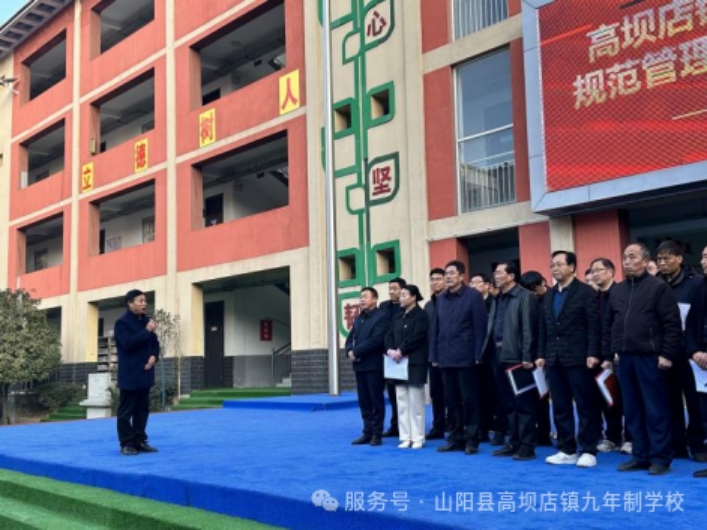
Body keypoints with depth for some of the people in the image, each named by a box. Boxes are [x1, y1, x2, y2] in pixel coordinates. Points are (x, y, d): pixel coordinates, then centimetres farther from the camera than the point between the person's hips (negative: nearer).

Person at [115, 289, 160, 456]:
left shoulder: (147, 321, 12)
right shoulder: (122, 322, -9)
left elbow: (155, 343, 17)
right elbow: (128, 343, -22)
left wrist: (154, 356, -3)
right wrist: (147, 331, -20)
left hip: (144, 373, 7)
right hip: (130, 374, -7)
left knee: (143, 409, 11)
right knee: (126, 410, -1)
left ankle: (140, 441, 18)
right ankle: (126, 443, 5)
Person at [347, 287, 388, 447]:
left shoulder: (381, 317, -6)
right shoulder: (358, 318, 18)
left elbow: (376, 340, -17)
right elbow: (350, 338, 15)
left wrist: (356, 352, -15)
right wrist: (349, 351, -6)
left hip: (374, 365, -7)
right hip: (359, 365, 7)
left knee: (376, 400, 0)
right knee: (364, 401, 9)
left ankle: (377, 434, 7)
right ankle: (367, 432, 16)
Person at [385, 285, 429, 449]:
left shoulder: (421, 315, -4)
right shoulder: (399, 317, 17)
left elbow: (416, 337, -15)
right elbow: (389, 335, 10)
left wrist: (400, 351, -18)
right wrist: (390, 350, -9)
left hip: (414, 363, -7)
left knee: (415, 402, -3)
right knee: (402, 402, 7)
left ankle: (417, 438, 3)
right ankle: (406, 437, 12)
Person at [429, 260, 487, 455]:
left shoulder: (473, 296, -3)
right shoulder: (440, 299, 12)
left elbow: (480, 327, -7)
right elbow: (436, 328, 13)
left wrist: (478, 355, -11)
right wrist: (434, 355, 8)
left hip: (465, 358, -5)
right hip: (446, 358, 5)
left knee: (469, 400, 2)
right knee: (451, 400, 10)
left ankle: (471, 439, 10)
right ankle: (456, 438, 18)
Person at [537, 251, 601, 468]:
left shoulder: (586, 292, -3)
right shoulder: (549, 295, 15)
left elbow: (593, 325, -8)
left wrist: (592, 353, -15)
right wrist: (541, 354, 9)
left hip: (578, 358, -6)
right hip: (554, 359, 6)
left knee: (585, 406, 0)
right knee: (560, 407, 8)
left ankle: (587, 451, 6)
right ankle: (566, 450, 16)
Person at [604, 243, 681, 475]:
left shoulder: (659, 287, -3)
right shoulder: (618, 290, 14)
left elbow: (672, 324, -7)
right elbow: (608, 324, 19)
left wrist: (667, 354, -12)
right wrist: (612, 351, 12)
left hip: (649, 357, -6)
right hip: (624, 358, 6)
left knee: (655, 409, -1)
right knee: (632, 410, 9)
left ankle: (660, 458, 7)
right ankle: (641, 456, 18)